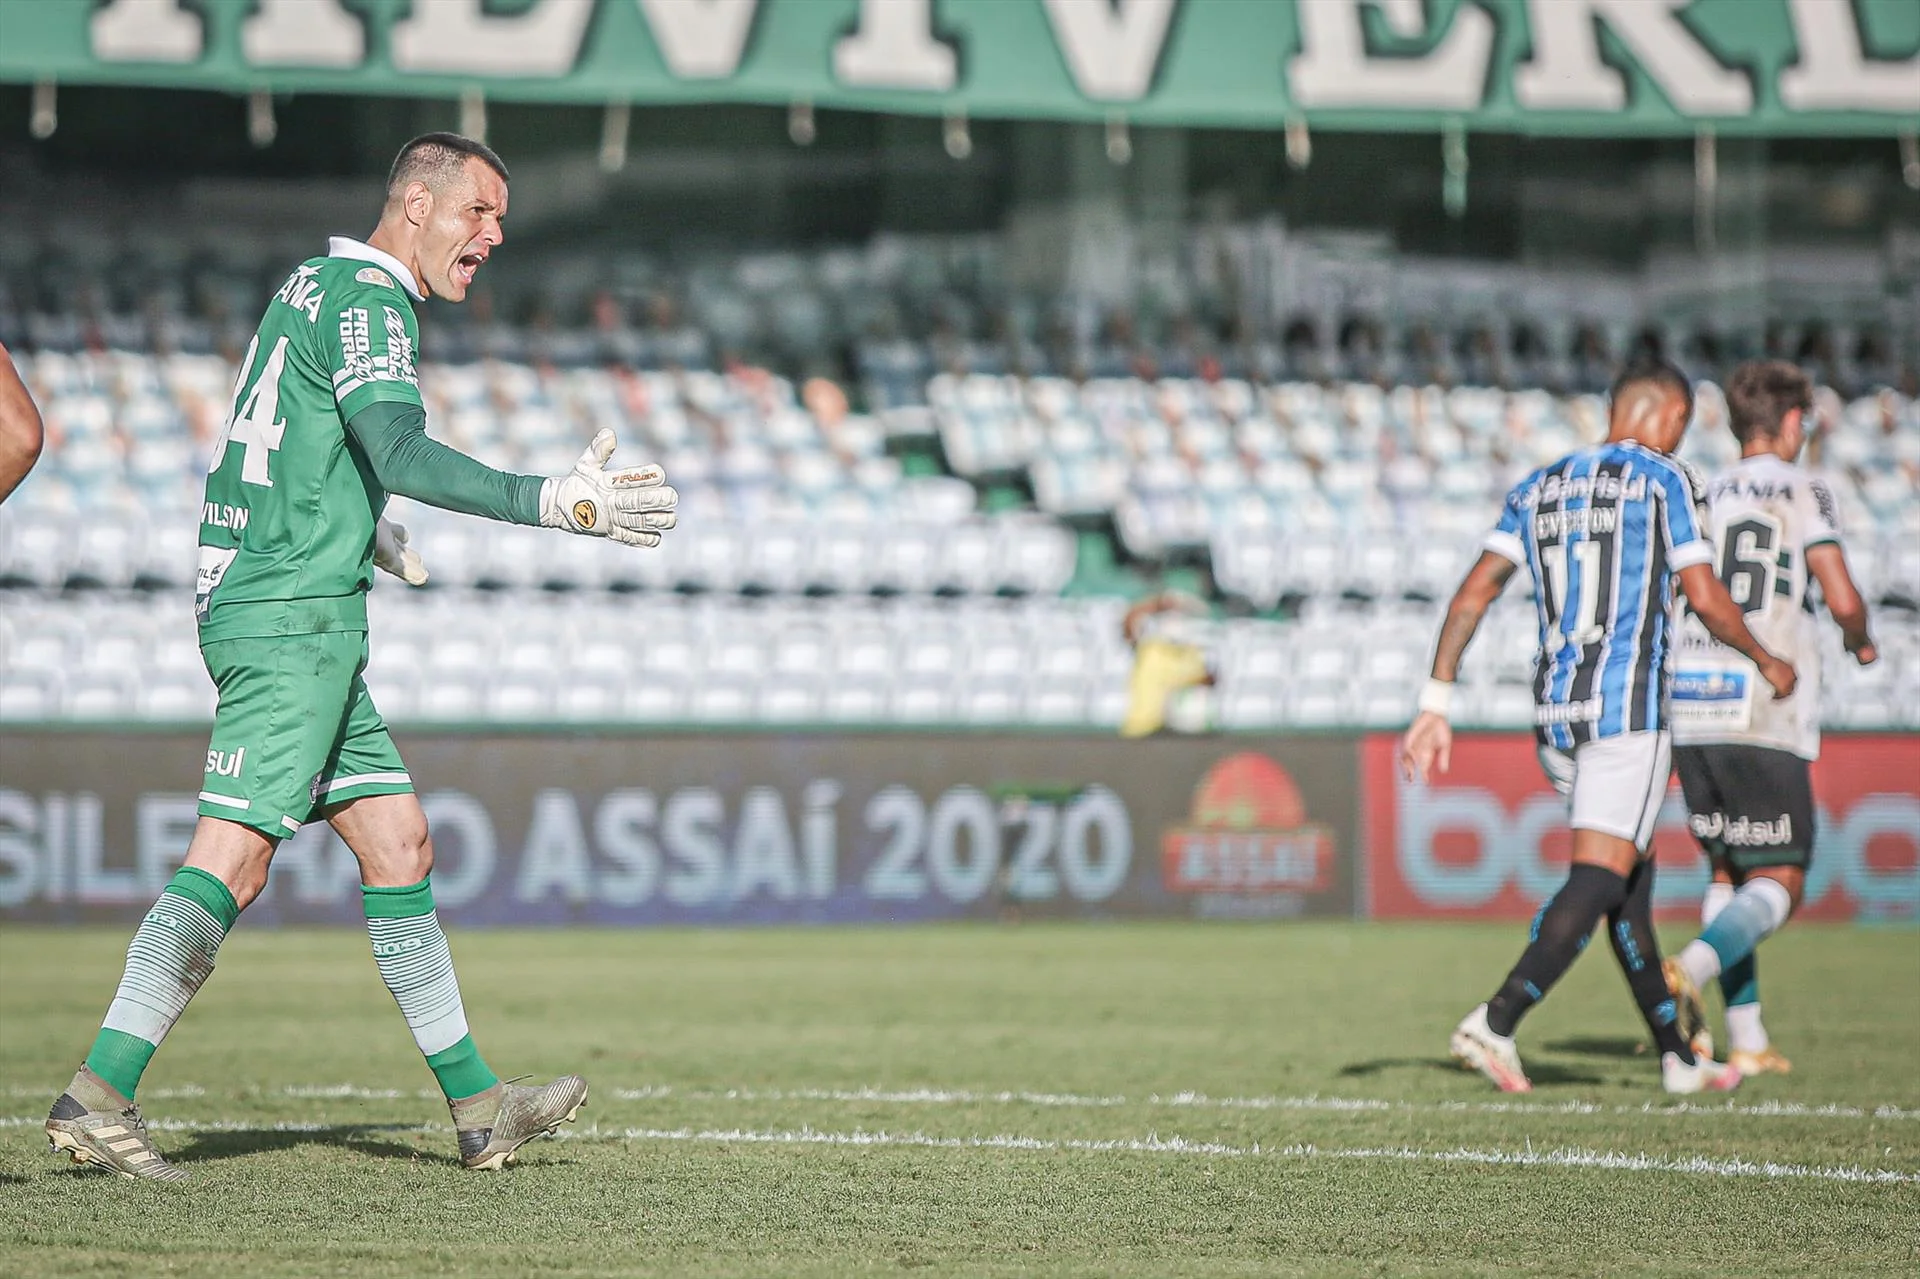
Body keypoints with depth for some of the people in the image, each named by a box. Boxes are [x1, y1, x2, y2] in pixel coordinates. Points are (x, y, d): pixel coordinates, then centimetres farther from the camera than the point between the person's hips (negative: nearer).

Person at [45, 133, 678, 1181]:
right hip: (294, 620, -11)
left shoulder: (316, 283, 19)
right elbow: (399, 451, -27)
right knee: (232, 863, -13)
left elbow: (285, 444, 31)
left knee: (398, 845, 10)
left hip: (268, 612, 11)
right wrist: (551, 503, -31)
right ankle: (98, 1096, -15)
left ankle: (475, 1103, 13)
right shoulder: (366, 298, -12)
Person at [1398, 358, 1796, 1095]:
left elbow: (1474, 594, 7)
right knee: (1599, 882, -10)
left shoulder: (1538, 489, 15)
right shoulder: (1662, 480, -1)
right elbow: (1705, 599, -5)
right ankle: (1496, 1022, -25)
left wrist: (1436, 705, 6)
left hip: (1553, 712, 7)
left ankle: (1677, 1057, 20)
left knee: (1634, 878, 16)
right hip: (1627, 706, -7)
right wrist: (1767, 662, 12)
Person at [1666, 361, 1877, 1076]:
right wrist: (1860, 642, 13)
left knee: (1728, 870, 16)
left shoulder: (1700, 498, 14)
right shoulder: (1802, 492, -1)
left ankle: (1746, 1041, 10)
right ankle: (1692, 971, -28)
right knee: (1779, 883, 0)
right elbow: (1842, 599, -9)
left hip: (1689, 708, 5)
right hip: (1763, 717, -5)